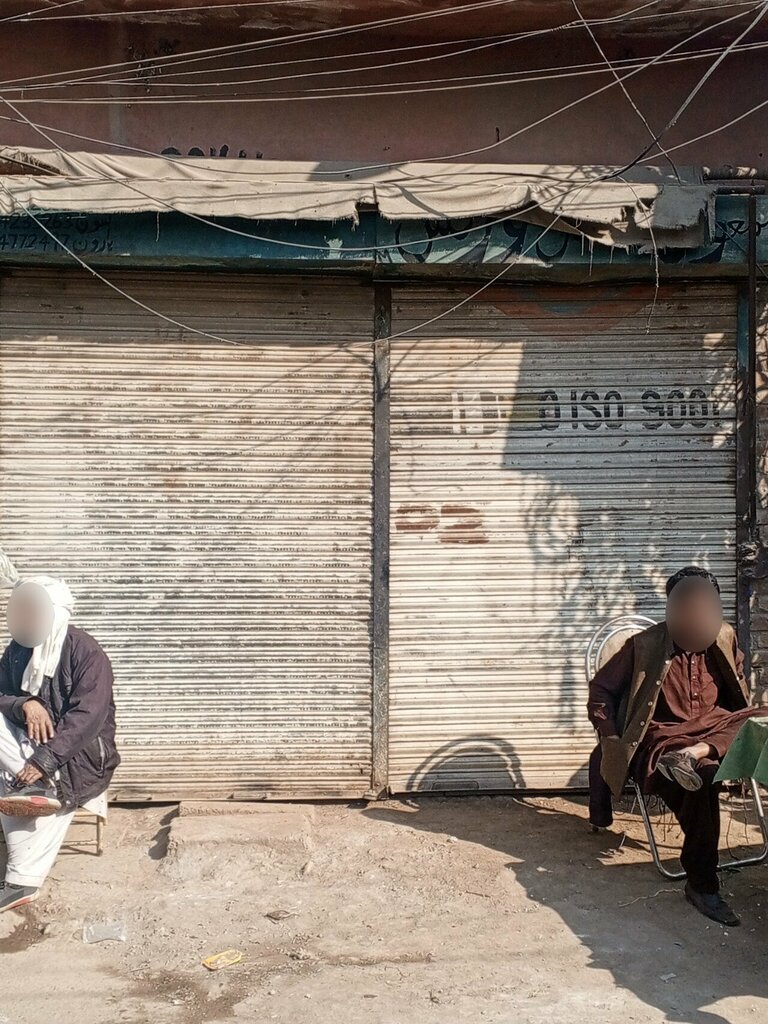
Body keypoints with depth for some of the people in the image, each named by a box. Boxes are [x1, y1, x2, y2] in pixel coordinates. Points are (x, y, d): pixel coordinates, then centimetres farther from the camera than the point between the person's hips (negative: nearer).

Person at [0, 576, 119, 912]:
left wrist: (46, 759, -34)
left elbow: (88, 716, -24)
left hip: (79, 749, -6)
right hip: (28, 743, 6)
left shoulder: (86, 653, -14)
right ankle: (36, 784, -29)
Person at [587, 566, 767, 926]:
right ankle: (702, 885, -26)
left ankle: (694, 756, -35)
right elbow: (601, 689, 0)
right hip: (661, 739, -5)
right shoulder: (645, 646, -7)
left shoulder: (725, 640, 5)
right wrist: (613, 741, -8)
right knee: (703, 777, -35)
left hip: (713, 734, 5)